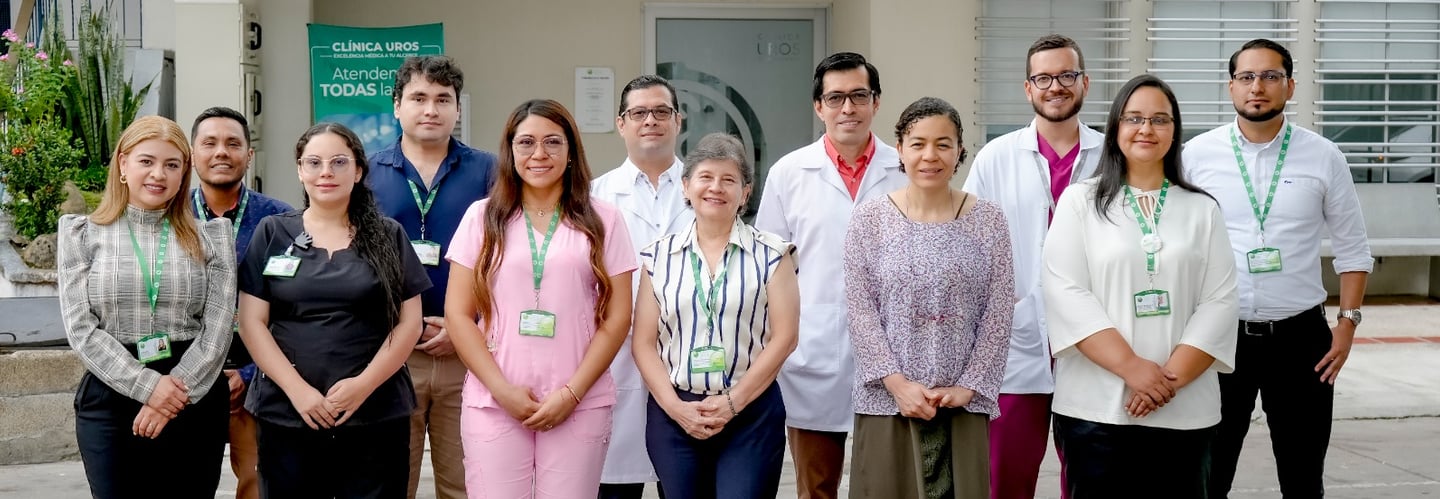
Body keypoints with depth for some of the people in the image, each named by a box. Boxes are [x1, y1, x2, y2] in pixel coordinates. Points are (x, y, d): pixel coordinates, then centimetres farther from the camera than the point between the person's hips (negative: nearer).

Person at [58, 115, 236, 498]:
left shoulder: (209, 236, 6)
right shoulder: (82, 234, 4)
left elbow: (218, 328, -1)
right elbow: (82, 330, -4)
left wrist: (177, 391, -13)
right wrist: (147, 386, -14)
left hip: (195, 402, 1)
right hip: (111, 399, -1)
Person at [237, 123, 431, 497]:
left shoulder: (388, 236, 6)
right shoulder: (272, 233, 6)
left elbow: (409, 322, 1)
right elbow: (252, 322, 1)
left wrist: (364, 384, -12)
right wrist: (297, 389, -10)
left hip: (376, 415, 0)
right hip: (286, 414, 0)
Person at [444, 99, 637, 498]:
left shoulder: (602, 220, 6)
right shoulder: (482, 217, 7)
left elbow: (616, 318, 3)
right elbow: (458, 315, 4)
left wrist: (571, 393, -7)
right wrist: (502, 390, -6)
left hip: (580, 405, 0)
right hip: (493, 403, 0)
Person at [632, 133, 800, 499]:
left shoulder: (771, 254, 2)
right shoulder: (659, 257, 7)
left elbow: (783, 337, -4)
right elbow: (644, 342, 4)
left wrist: (732, 403, -10)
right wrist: (675, 406, -8)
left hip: (752, 414, -2)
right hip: (674, 414, 2)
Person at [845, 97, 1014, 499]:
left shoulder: (987, 220, 2)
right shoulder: (870, 218, 1)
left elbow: (998, 314, 1)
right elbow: (860, 312, -2)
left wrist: (968, 387, -7)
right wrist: (897, 383, -10)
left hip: (964, 404, 1)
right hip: (887, 400, 0)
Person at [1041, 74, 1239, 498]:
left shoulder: (1202, 209, 10)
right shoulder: (1079, 201, 4)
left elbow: (1219, 301, 2)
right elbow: (1064, 292, -6)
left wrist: (1172, 377, -11)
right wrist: (1131, 366, -15)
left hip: (1186, 411, 2)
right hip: (1096, 407, -2)